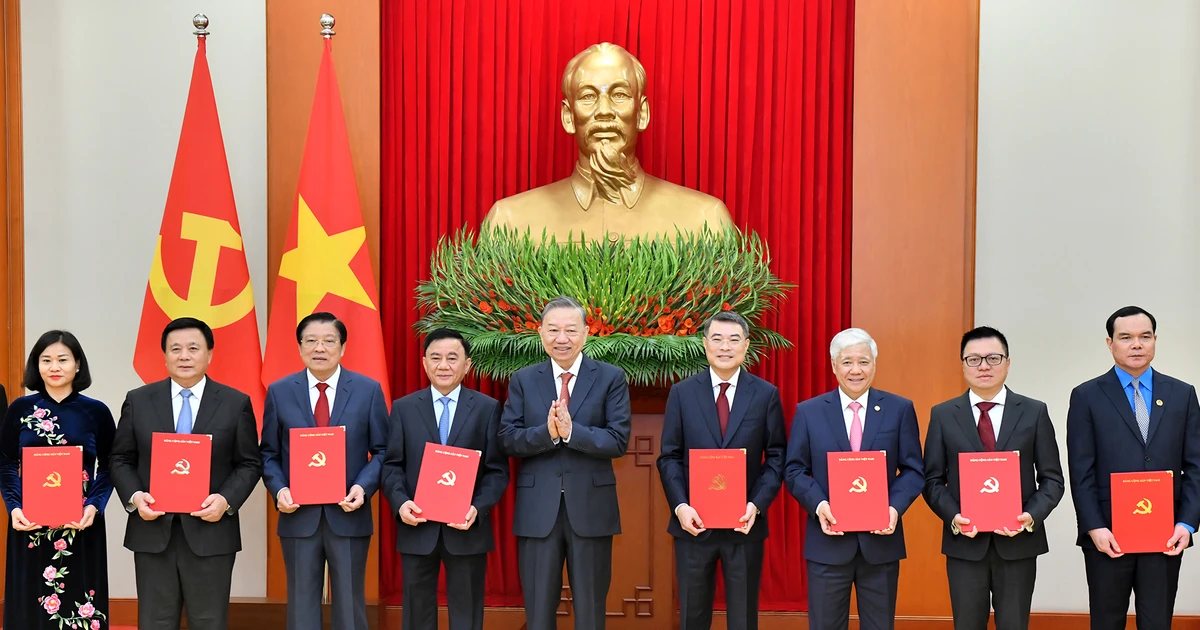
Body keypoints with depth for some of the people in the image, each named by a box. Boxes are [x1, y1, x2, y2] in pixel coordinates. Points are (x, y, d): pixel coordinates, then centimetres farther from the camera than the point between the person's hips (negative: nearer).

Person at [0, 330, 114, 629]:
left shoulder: (96, 411, 1)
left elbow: (108, 466, 3)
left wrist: (94, 506, -12)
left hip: (81, 524, -1)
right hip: (30, 524, 1)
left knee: (79, 601, 3)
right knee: (31, 603, 6)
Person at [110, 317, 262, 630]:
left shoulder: (236, 403, 2)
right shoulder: (138, 401, 7)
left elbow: (250, 463, 3)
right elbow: (120, 459, 9)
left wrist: (227, 499, -14)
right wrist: (134, 496, -9)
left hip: (211, 532, -1)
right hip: (153, 532, 1)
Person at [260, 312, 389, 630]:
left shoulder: (369, 389, 1)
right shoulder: (279, 392, 4)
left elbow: (382, 451, 1)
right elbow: (268, 455, 6)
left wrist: (363, 486, -15)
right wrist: (279, 489, -11)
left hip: (349, 515, -1)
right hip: (298, 516, 1)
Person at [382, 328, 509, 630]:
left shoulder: (487, 408, 3)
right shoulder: (403, 408, 7)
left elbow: (497, 469, -1)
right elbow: (392, 464, 4)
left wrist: (478, 508, -16)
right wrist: (400, 501, -14)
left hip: (467, 528, -1)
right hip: (417, 528, 1)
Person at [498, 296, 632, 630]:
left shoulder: (611, 378, 1)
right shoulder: (523, 380, 6)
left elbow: (619, 440, -7)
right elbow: (507, 440, -1)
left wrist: (571, 431, -20)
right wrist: (546, 432, -19)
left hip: (591, 506, -1)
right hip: (537, 509, 1)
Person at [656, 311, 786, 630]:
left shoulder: (767, 394, 1)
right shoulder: (682, 393, 2)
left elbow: (776, 457, 0)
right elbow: (669, 458, 2)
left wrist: (757, 504, -13)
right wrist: (680, 505, -12)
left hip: (745, 523, 0)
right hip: (694, 523, 1)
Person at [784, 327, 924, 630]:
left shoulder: (900, 409, 3)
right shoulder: (808, 412, 3)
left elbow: (913, 469, 2)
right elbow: (795, 470, 3)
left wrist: (896, 506, -15)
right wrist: (818, 504, -15)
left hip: (881, 540, 0)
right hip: (828, 541, 0)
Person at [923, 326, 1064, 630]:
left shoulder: (1034, 412, 4)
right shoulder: (943, 415, 4)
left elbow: (1052, 478, 3)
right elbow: (933, 480, 4)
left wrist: (1032, 516, -14)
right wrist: (953, 517, -13)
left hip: (1018, 543, 0)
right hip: (964, 544, 0)